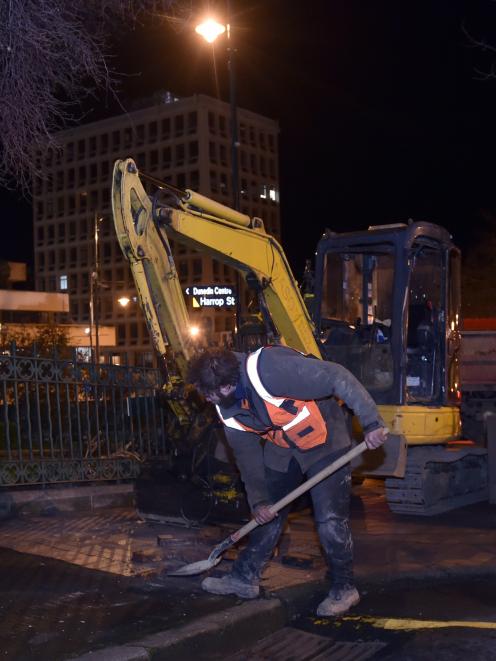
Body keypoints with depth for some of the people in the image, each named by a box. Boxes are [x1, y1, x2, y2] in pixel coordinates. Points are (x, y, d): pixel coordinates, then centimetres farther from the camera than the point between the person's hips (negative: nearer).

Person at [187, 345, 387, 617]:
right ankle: (245, 576, 27)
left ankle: (344, 588, 9)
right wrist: (258, 500, -1)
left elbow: (338, 377, -37)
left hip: (325, 439, -7)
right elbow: (247, 455, 3)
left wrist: (371, 422, -37)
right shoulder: (227, 410, -10)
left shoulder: (271, 369, -37)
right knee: (267, 515, 13)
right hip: (282, 448, 7)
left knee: (330, 519, -9)